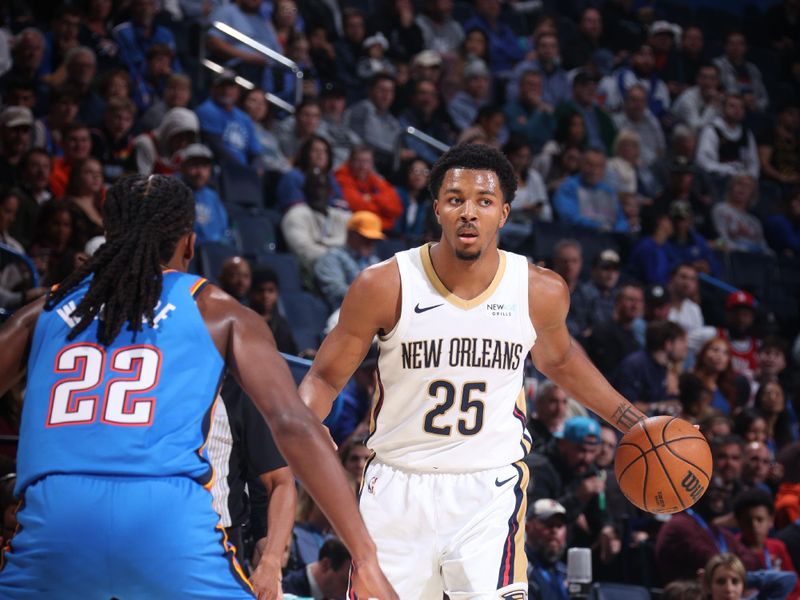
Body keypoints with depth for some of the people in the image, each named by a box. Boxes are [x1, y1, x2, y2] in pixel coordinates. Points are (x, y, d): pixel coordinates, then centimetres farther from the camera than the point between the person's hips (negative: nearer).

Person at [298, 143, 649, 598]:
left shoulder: (542, 291, -4)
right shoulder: (385, 286, -11)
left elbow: (558, 360, 19)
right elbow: (326, 377, -1)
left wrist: (632, 421, 18)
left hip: (490, 492, 0)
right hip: (398, 488, 0)